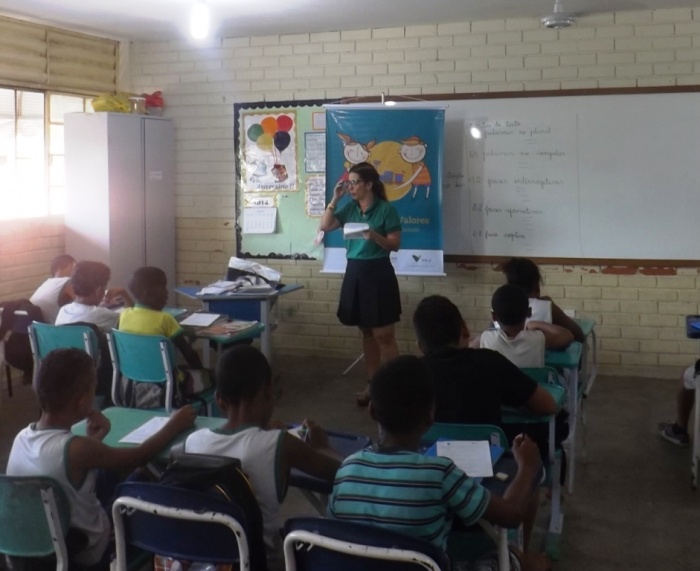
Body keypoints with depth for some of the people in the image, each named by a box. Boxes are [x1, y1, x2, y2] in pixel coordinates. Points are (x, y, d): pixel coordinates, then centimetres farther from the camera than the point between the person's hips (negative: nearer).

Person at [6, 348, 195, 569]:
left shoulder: (22, 437, -11)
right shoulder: (75, 449, -31)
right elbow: (139, 456, -17)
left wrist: (91, 441, -4)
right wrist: (175, 425, -4)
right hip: (84, 552, -6)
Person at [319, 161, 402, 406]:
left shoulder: (386, 210, -8)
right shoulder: (349, 208, 8)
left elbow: (395, 244, -9)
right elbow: (324, 226, 3)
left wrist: (374, 236, -25)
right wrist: (334, 199, -3)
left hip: (378, 273, -6)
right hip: (355, 272, 6)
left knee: (383, 334, -5)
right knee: (366, 332, 13)